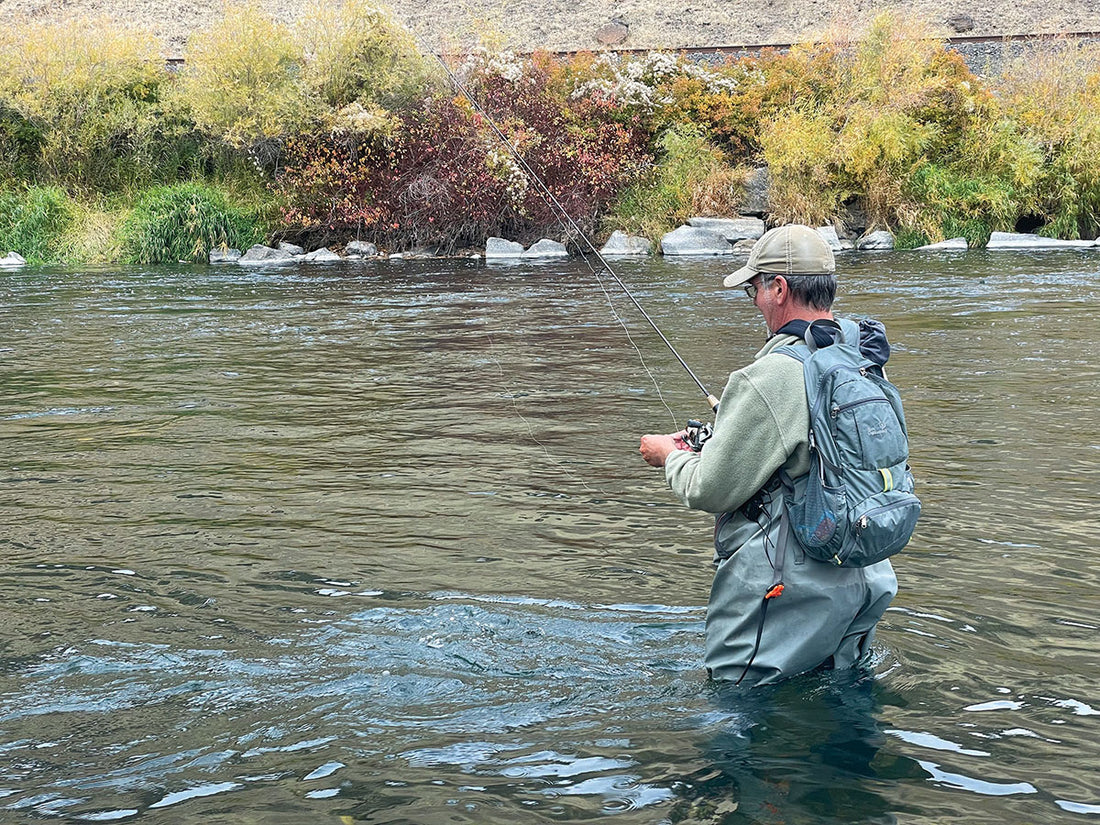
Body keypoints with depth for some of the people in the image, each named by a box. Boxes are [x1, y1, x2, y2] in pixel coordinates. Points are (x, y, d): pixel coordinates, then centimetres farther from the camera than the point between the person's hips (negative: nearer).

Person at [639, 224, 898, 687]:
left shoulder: (768, 379, -22)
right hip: (863, 581, 8)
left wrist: (671, 455, 6)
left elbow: (709, 491, -17)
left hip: (787, 589, -8)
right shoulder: (864, 365, 5)